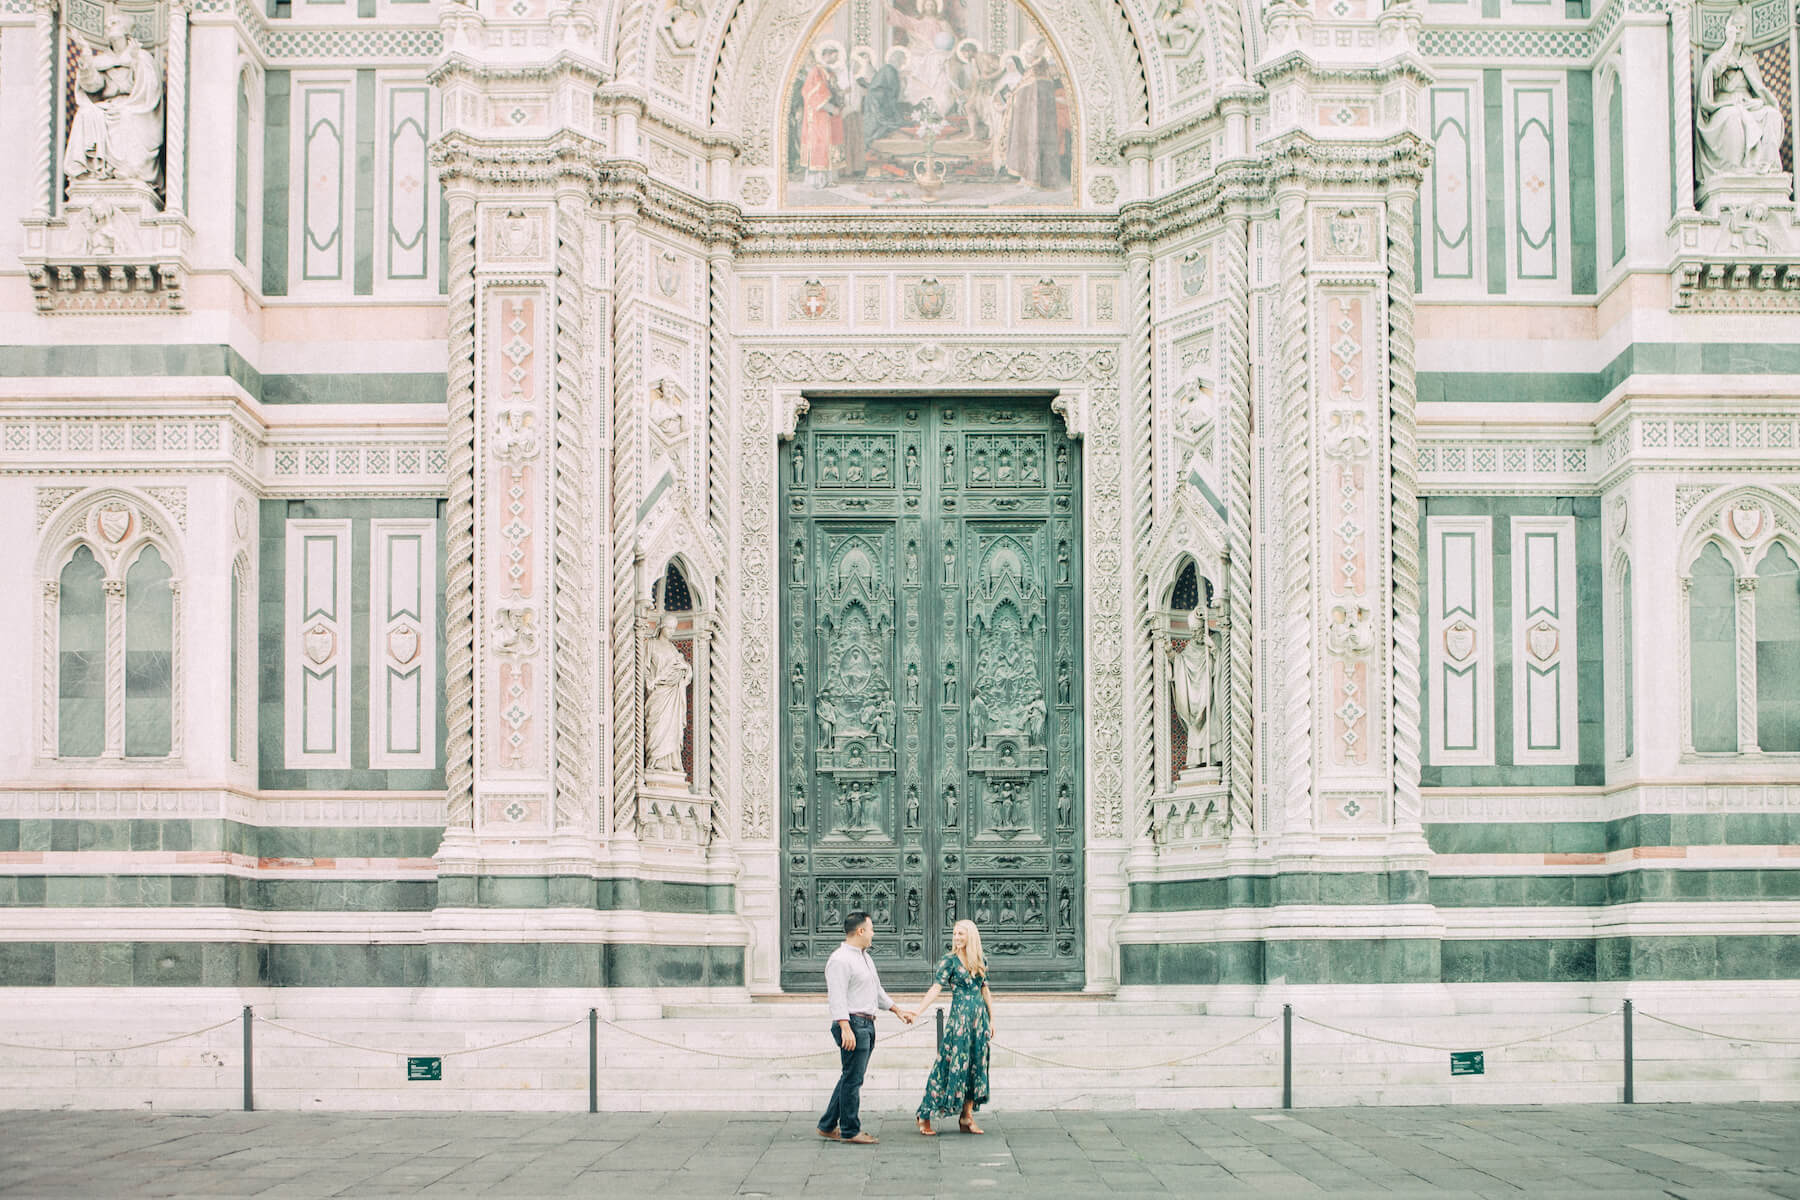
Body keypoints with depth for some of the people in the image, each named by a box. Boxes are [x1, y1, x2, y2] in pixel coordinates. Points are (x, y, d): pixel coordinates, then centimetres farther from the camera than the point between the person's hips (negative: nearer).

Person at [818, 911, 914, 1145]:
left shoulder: (865, 957, 19)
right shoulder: (840, 960, -13)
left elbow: (877, 991, 31)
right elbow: (837, 997, -20)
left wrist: (897, 1010, 32)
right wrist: (845, 1029, -28)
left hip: (867, 1025, 10)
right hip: (853, 1023, -10)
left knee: (850, 1078, 12)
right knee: (853, 1079, -5)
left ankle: (828, 1126, 19)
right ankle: (850, 1131, 1)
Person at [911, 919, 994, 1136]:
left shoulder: (981, 962, 10)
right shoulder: (950, 961, -4)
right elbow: (936, 988, -10)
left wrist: (991, 1021, 13)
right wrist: (917, 1011, -21)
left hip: (979, 1017, 5)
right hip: (959, 1017, -5)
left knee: (975, 1065, 4)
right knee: (953, 1064, -8)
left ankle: (967, 1117, 9)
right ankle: (925, 1116, -3)